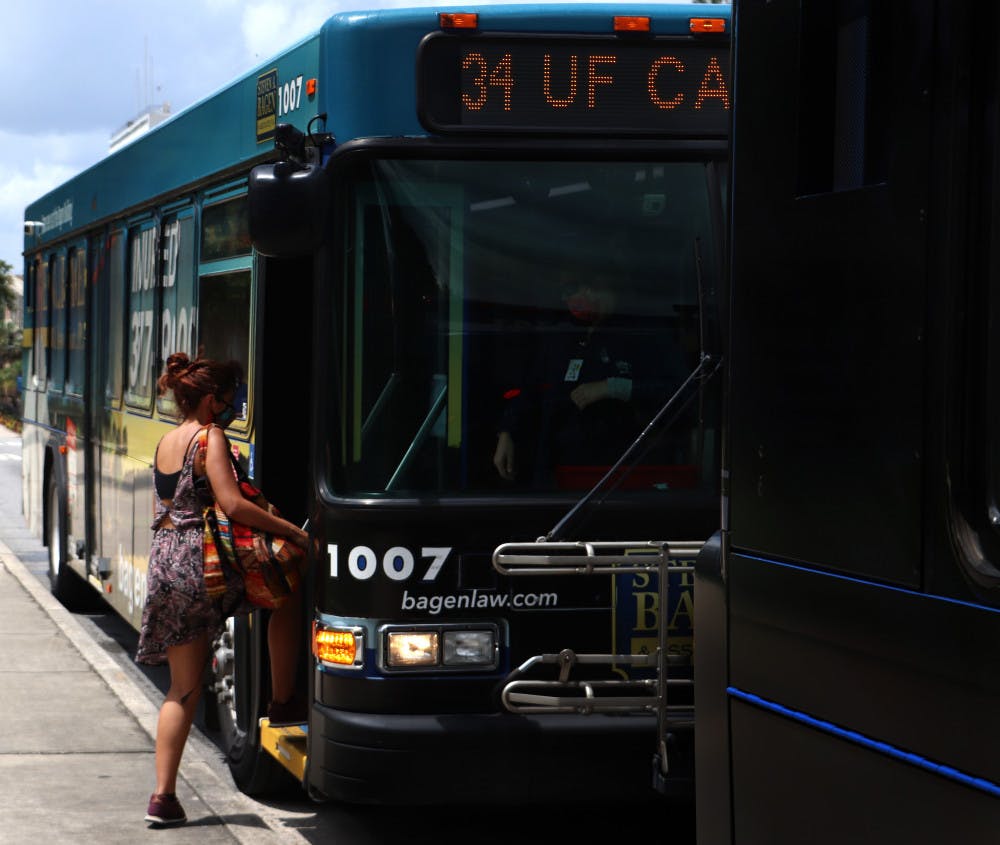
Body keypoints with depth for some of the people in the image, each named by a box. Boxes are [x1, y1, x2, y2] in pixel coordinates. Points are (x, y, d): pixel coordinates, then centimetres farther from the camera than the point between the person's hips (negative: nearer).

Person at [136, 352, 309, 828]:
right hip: (202, 560, -8)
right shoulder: (210, 437, -8)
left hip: (163, 564, 8)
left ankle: (163, 796, 3)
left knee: (183, 689, 9)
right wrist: (294, 532, -12)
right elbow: (232, 504, -17)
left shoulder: (166, 442, 18)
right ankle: (282, 702, 18)